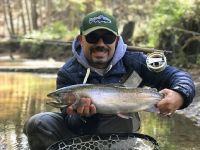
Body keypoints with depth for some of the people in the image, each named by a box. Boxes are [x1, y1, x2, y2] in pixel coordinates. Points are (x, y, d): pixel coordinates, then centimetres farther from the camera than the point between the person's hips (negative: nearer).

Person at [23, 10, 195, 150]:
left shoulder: (132, 61, -12)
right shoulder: (68, 74, -15)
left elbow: (178, 76, -13)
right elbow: (73, 125, -19)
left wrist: (179, 96, -37)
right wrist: (82, 115, -44)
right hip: (81, 132, 1)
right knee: (38, 124, -22)